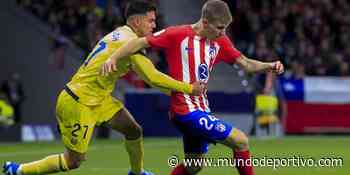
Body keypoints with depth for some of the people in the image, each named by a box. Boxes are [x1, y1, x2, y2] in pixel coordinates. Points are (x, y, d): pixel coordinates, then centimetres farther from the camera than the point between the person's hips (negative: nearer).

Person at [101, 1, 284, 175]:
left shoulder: (220, 41, 6)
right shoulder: (178, 34, -13)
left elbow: (245, 63, 10)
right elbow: (141, 42, -10)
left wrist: (269, 66, -8)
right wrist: (113, 58, -21)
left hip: (201, 109, 9)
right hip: (187, 110, -9)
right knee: (240, 141, -11)